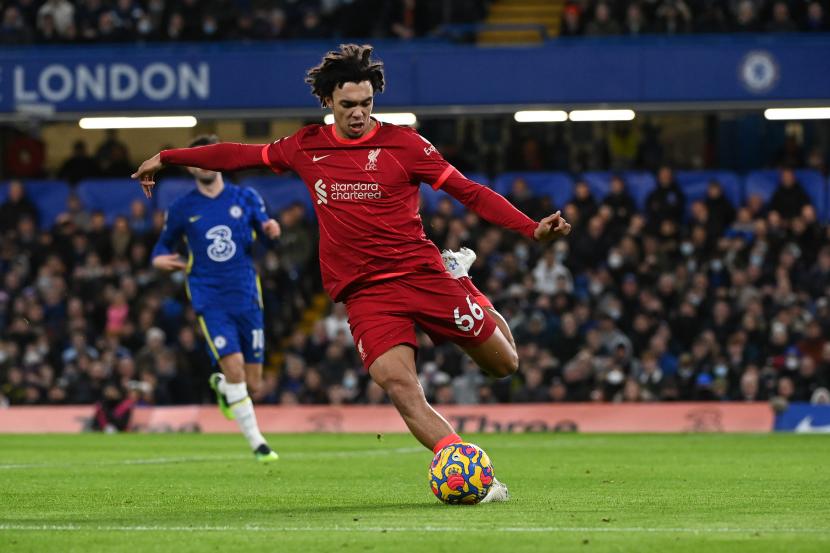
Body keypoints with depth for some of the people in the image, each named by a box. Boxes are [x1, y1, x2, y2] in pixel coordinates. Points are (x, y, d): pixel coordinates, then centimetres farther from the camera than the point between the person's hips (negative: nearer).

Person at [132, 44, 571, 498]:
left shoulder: (401, 143, -1)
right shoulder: (307, 147, 9)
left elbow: (468, 191, -3)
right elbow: (241, 155, 22)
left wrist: (532, 229, -14)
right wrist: (167, 158, 25)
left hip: (422, 273, -1)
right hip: (365, 294, 1)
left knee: (503, 363, 2)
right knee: (399, 387, -22)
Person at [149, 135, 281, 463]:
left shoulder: (246, 198, 7)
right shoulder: (182, 209, 5)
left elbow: (265, 231, 14)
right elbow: (164, 244, 16)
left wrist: (272, 230, -10)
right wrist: (159, 259, -7)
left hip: (246, 297, 2)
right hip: (210, 300, -2)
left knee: (252, 383, 2)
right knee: (234, 367, -20)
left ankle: (220, 386, 39)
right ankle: (256, 442, -12)